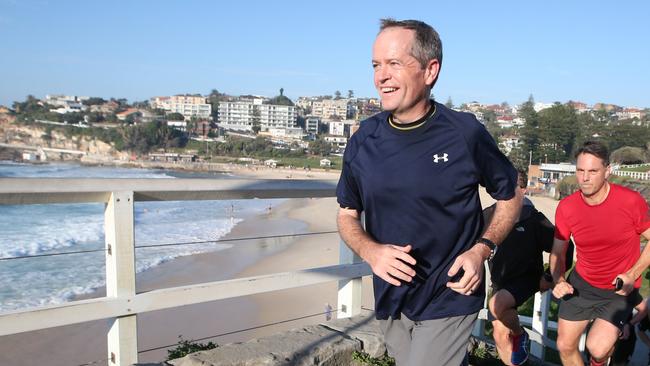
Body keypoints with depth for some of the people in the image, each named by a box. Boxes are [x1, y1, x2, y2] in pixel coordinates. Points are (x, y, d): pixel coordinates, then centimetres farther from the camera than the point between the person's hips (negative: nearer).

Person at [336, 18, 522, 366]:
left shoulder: (465, 133, -14)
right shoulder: (363, 140, -6)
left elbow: (510, 196, 0)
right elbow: (347, 214, 5)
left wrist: (481, 250, -15)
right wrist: (370, 251, -15)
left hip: (450, 298, -4)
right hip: (390, 298, 4)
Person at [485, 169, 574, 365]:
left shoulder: (534, 220, -14)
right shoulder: (489, 215, -5)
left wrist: (549, 278, -6)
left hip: (526, 279, -4)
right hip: (499, 282, 5)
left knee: (497, 304, -32)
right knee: (500, 335, 8)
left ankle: (520, 334, -3)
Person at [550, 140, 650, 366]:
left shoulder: (631, 201, -19)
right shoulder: (566, 207, -12)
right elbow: (557, 252, -1)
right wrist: (559, 281, -18)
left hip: (620, 289, -3)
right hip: (582, 284, 3)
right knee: (565, 346, 8)